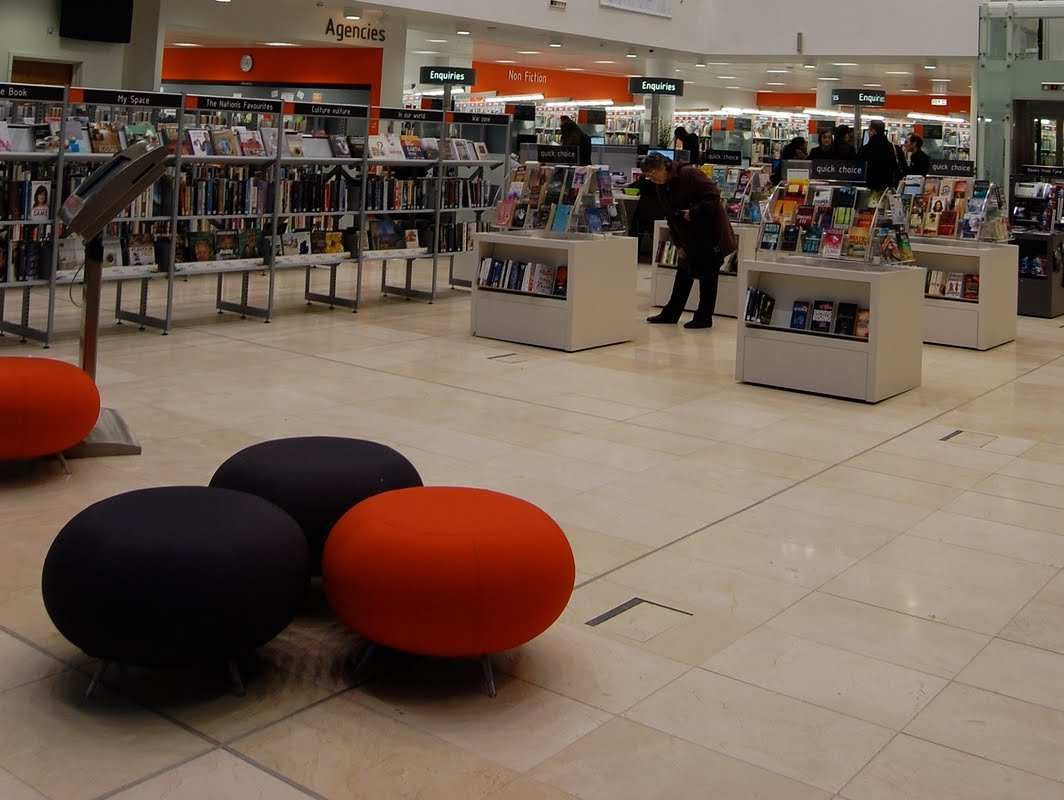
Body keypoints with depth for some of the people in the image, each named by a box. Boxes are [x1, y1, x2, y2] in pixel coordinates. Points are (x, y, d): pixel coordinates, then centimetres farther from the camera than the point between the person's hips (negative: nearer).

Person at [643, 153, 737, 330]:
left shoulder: (688, 174, -22)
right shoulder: (661, 187, 3)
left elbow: (714, 196, -25)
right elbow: (671, 217, 7)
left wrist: (694, 213, -26)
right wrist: (678, 244, 3)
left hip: (711, 233, -8)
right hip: (690, 236, 8)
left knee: (708, 275, 0)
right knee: (684, 272, 11)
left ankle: (704, 318, 7)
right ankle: (670, 314, 17)